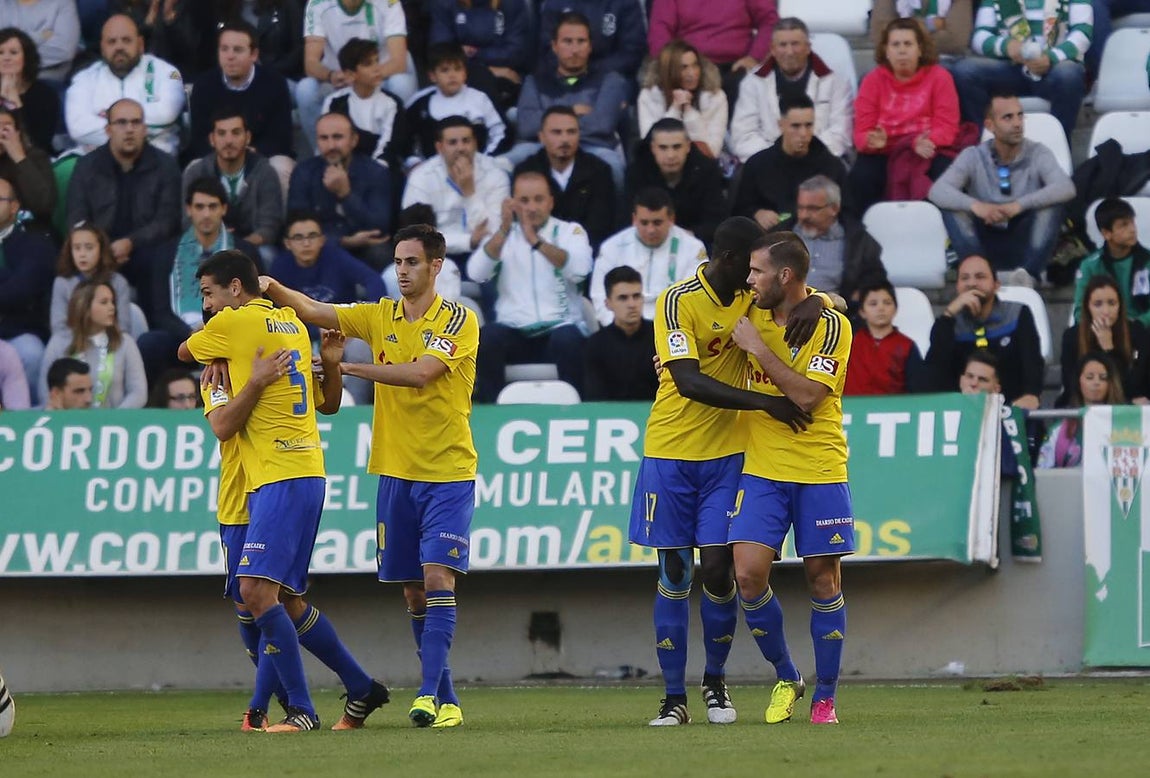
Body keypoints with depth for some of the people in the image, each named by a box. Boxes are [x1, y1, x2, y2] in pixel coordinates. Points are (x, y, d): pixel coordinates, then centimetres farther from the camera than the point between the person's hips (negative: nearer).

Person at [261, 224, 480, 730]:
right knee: (413, 593, 6)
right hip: (396, 473, 5)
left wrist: (347, 366, -20)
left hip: (448, 474, -5)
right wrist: (273, 288, -18)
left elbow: (421, 373, -20)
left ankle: (429, 694, -24)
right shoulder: (381, 317, 9)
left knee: (437, 578, -17)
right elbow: (313, 311, 0)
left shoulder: (459, 322, -6)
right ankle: (446, 700, 14)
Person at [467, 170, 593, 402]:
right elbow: (476, 273, -5)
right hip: (514, 332, 1)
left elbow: (579, 270, -12)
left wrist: (536, 241, -23)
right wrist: (503, 230, -17)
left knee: (567, 340, -35)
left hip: (560, 328, -1)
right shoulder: (501, 235, 14)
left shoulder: (570, 232, 9)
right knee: (489, 336, -30)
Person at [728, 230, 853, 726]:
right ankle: (785, 678, 12)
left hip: (820, 471, -4)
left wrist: (759, 348, -17)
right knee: (749, 574, -9)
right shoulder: (755, 315, 7)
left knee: (823, 580, 0)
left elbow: (807, 396, -20)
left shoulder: (831, 325, -9)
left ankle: (824, 697, 13)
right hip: (762, 469, 4)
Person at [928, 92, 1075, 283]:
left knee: (1051, 204, -24)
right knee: (953, 208, -21)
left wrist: (1019, 205, -33)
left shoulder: (1038, 154, -1)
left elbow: (1066, 188, -19)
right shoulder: (973, 156, 0)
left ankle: (1029, 274, -38)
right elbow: (938, 190, -14)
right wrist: (976, 206, -34)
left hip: (1024, 246, -1)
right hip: (986, 245, 1)